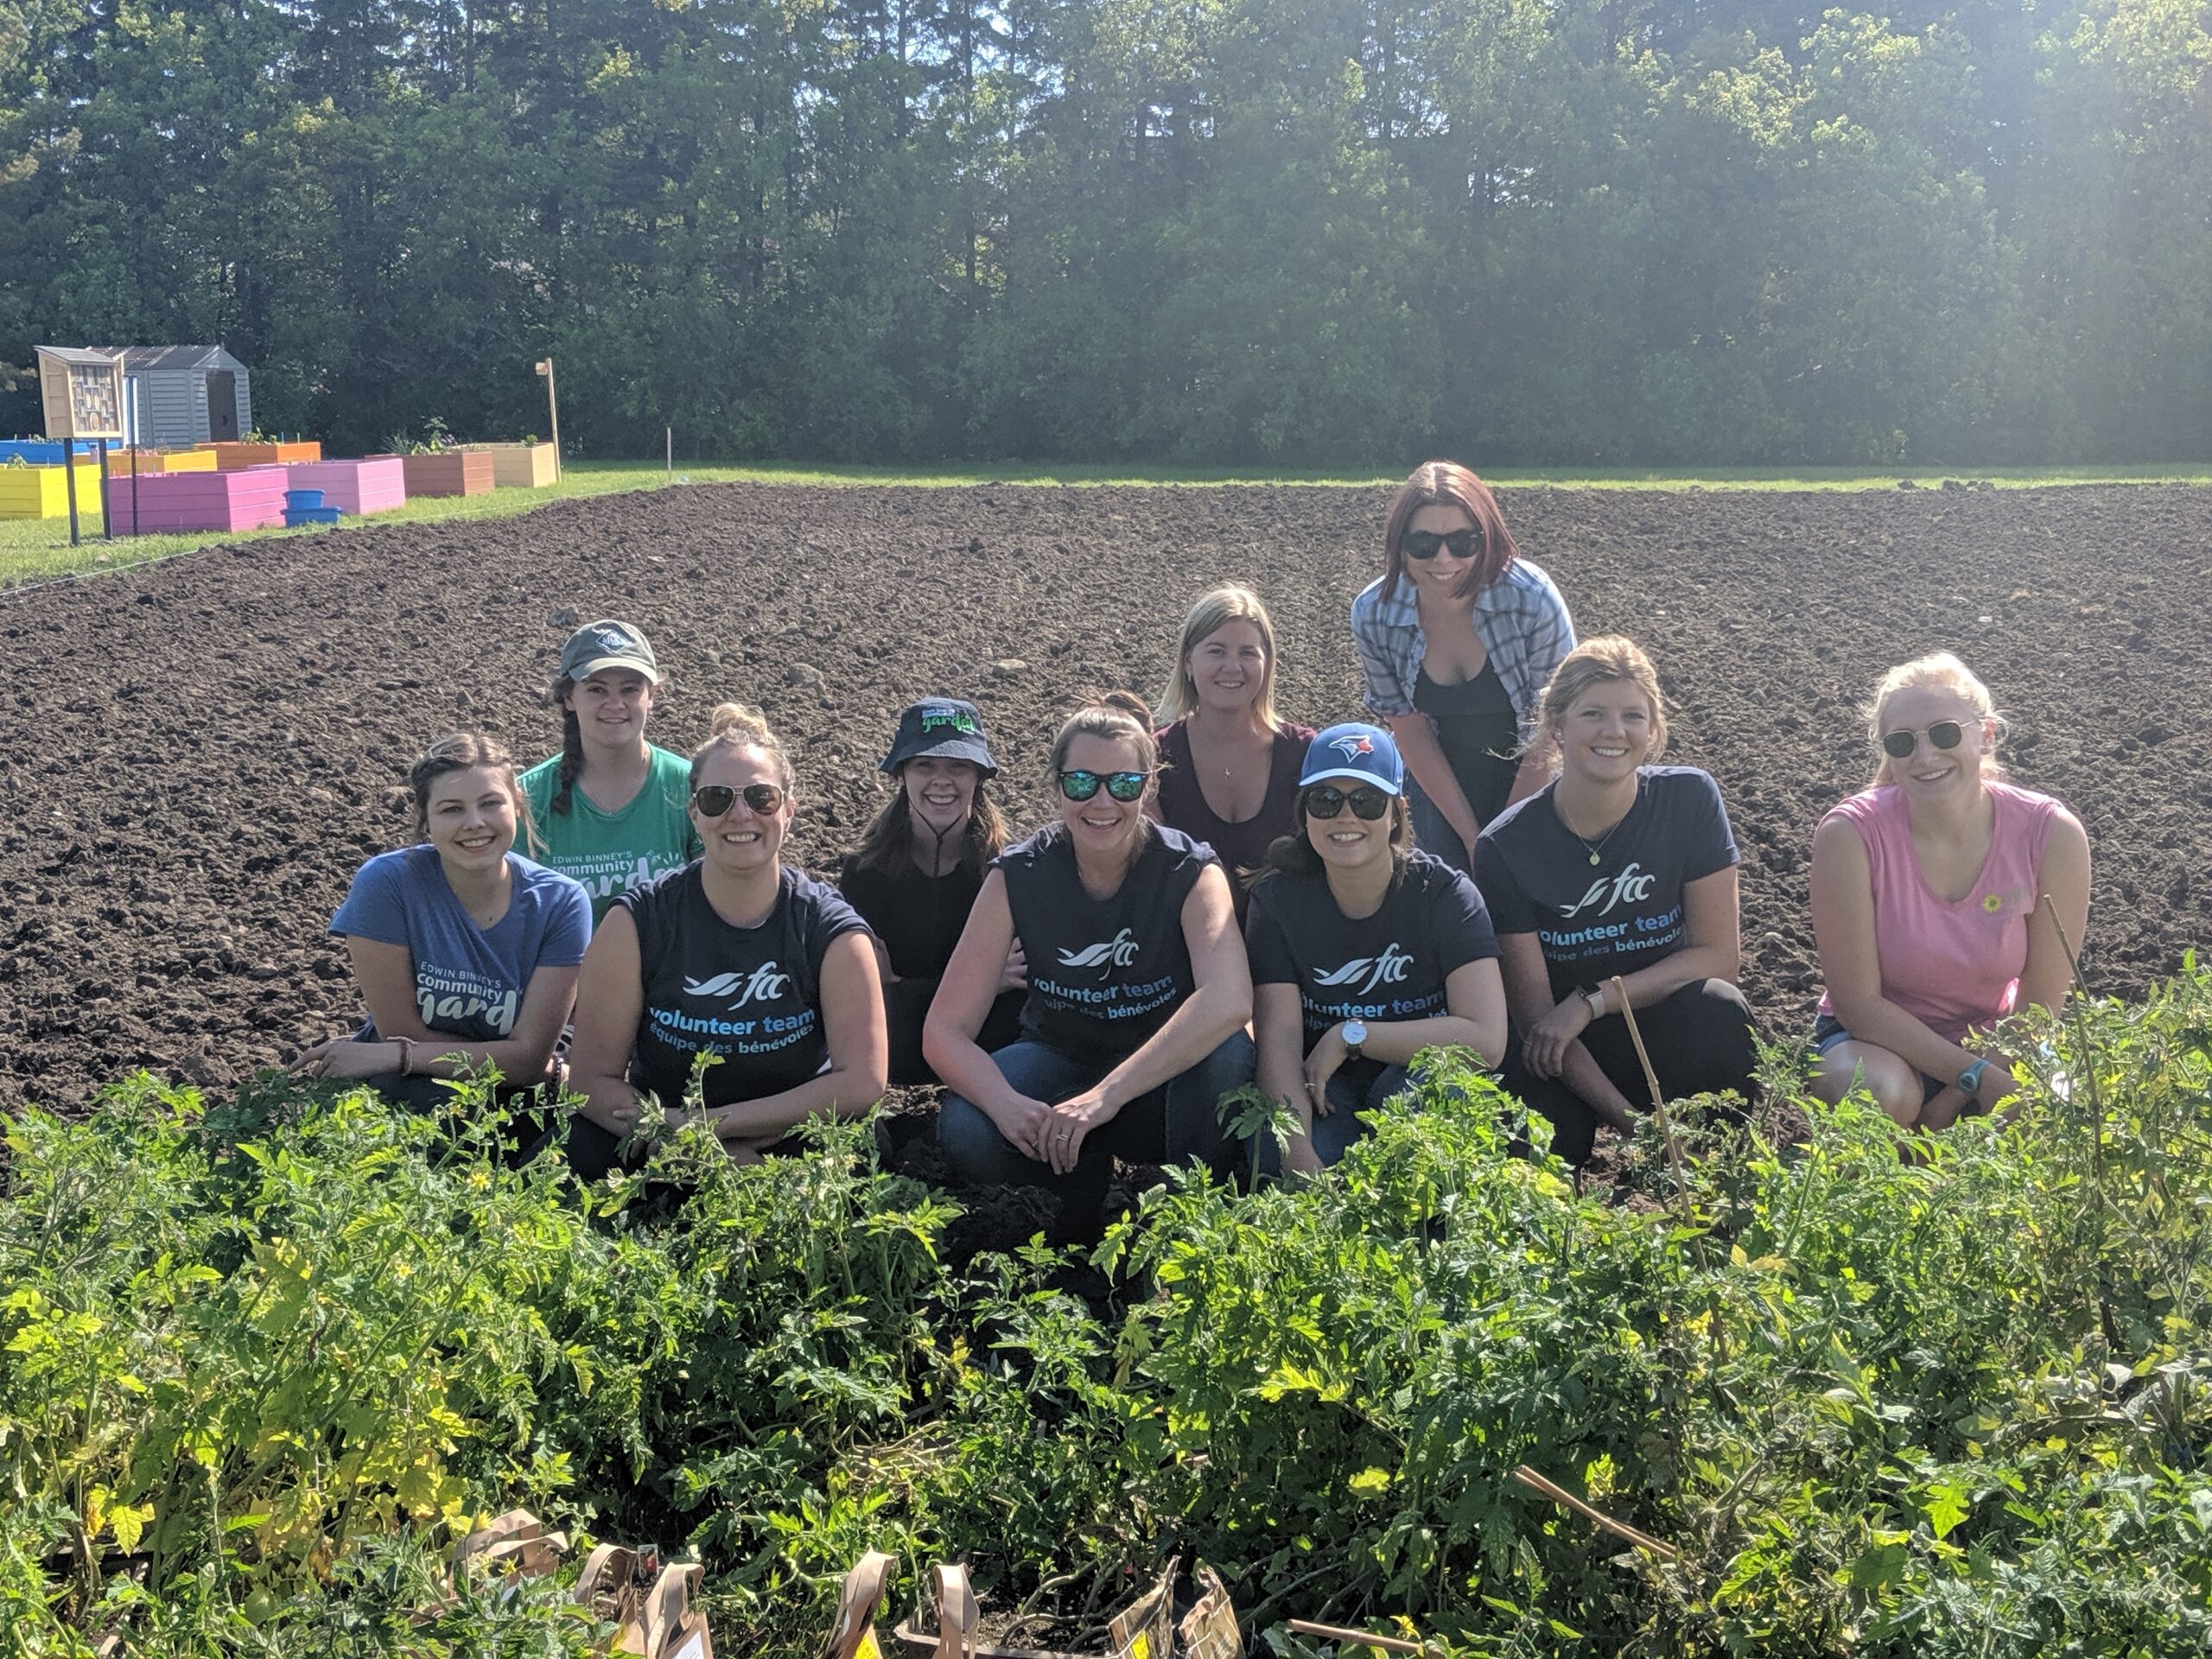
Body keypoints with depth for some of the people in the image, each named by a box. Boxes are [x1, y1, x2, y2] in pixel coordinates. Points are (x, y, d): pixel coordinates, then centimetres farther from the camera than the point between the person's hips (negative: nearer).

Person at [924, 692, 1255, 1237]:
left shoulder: (1189, 871, -18)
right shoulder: (1017, 876, -13)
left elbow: (1229, 1000, -38)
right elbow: (944, 1030, -17)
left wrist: (1107, 1096, -46)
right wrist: (1006, 1103, -38)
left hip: (1163, 1075, -1)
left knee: (1228, 1054, -35)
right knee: (964, 1135, -30)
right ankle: (1084, 1177, 1)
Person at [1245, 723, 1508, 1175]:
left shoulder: (1445, 894, -13)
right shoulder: (1278, 899, -7)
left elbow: (1486, 1040, -25)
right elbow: (1278, 1040, -19)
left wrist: (1349, 1035, -22)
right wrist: (1300, 1159, -36)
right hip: (1323, 1094, 0)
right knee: (1274, 1158, -34)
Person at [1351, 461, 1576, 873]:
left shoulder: (1532, 600, -27)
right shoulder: (1373, 615, -19)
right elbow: (1410, 732, -10)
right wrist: (1472, 839, -10)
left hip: (1533, 785, -2)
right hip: (1440, 784, 2)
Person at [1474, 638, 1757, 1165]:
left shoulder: (1689, 799, -9)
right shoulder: (1506, 846, -12)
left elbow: (1719, 955, -9)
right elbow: (1534, 1012, -13)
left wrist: (1591, 1001, -19)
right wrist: (1626, 1119, -25)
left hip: (1669, 1038, 0)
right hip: (1565, 1060, 0)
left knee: (1718, 1009, -32)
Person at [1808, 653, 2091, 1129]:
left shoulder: (2053, 835, -17)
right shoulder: (1849, 835, -22)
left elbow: (2039, 1004, -9)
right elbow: (1858, 1001, -18)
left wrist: (1951, 1102, -17)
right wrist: (1977, 1076, -25)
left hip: (1995, 1042, 2)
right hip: (1879, 1038, -2)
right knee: (1878, 1094, -35)